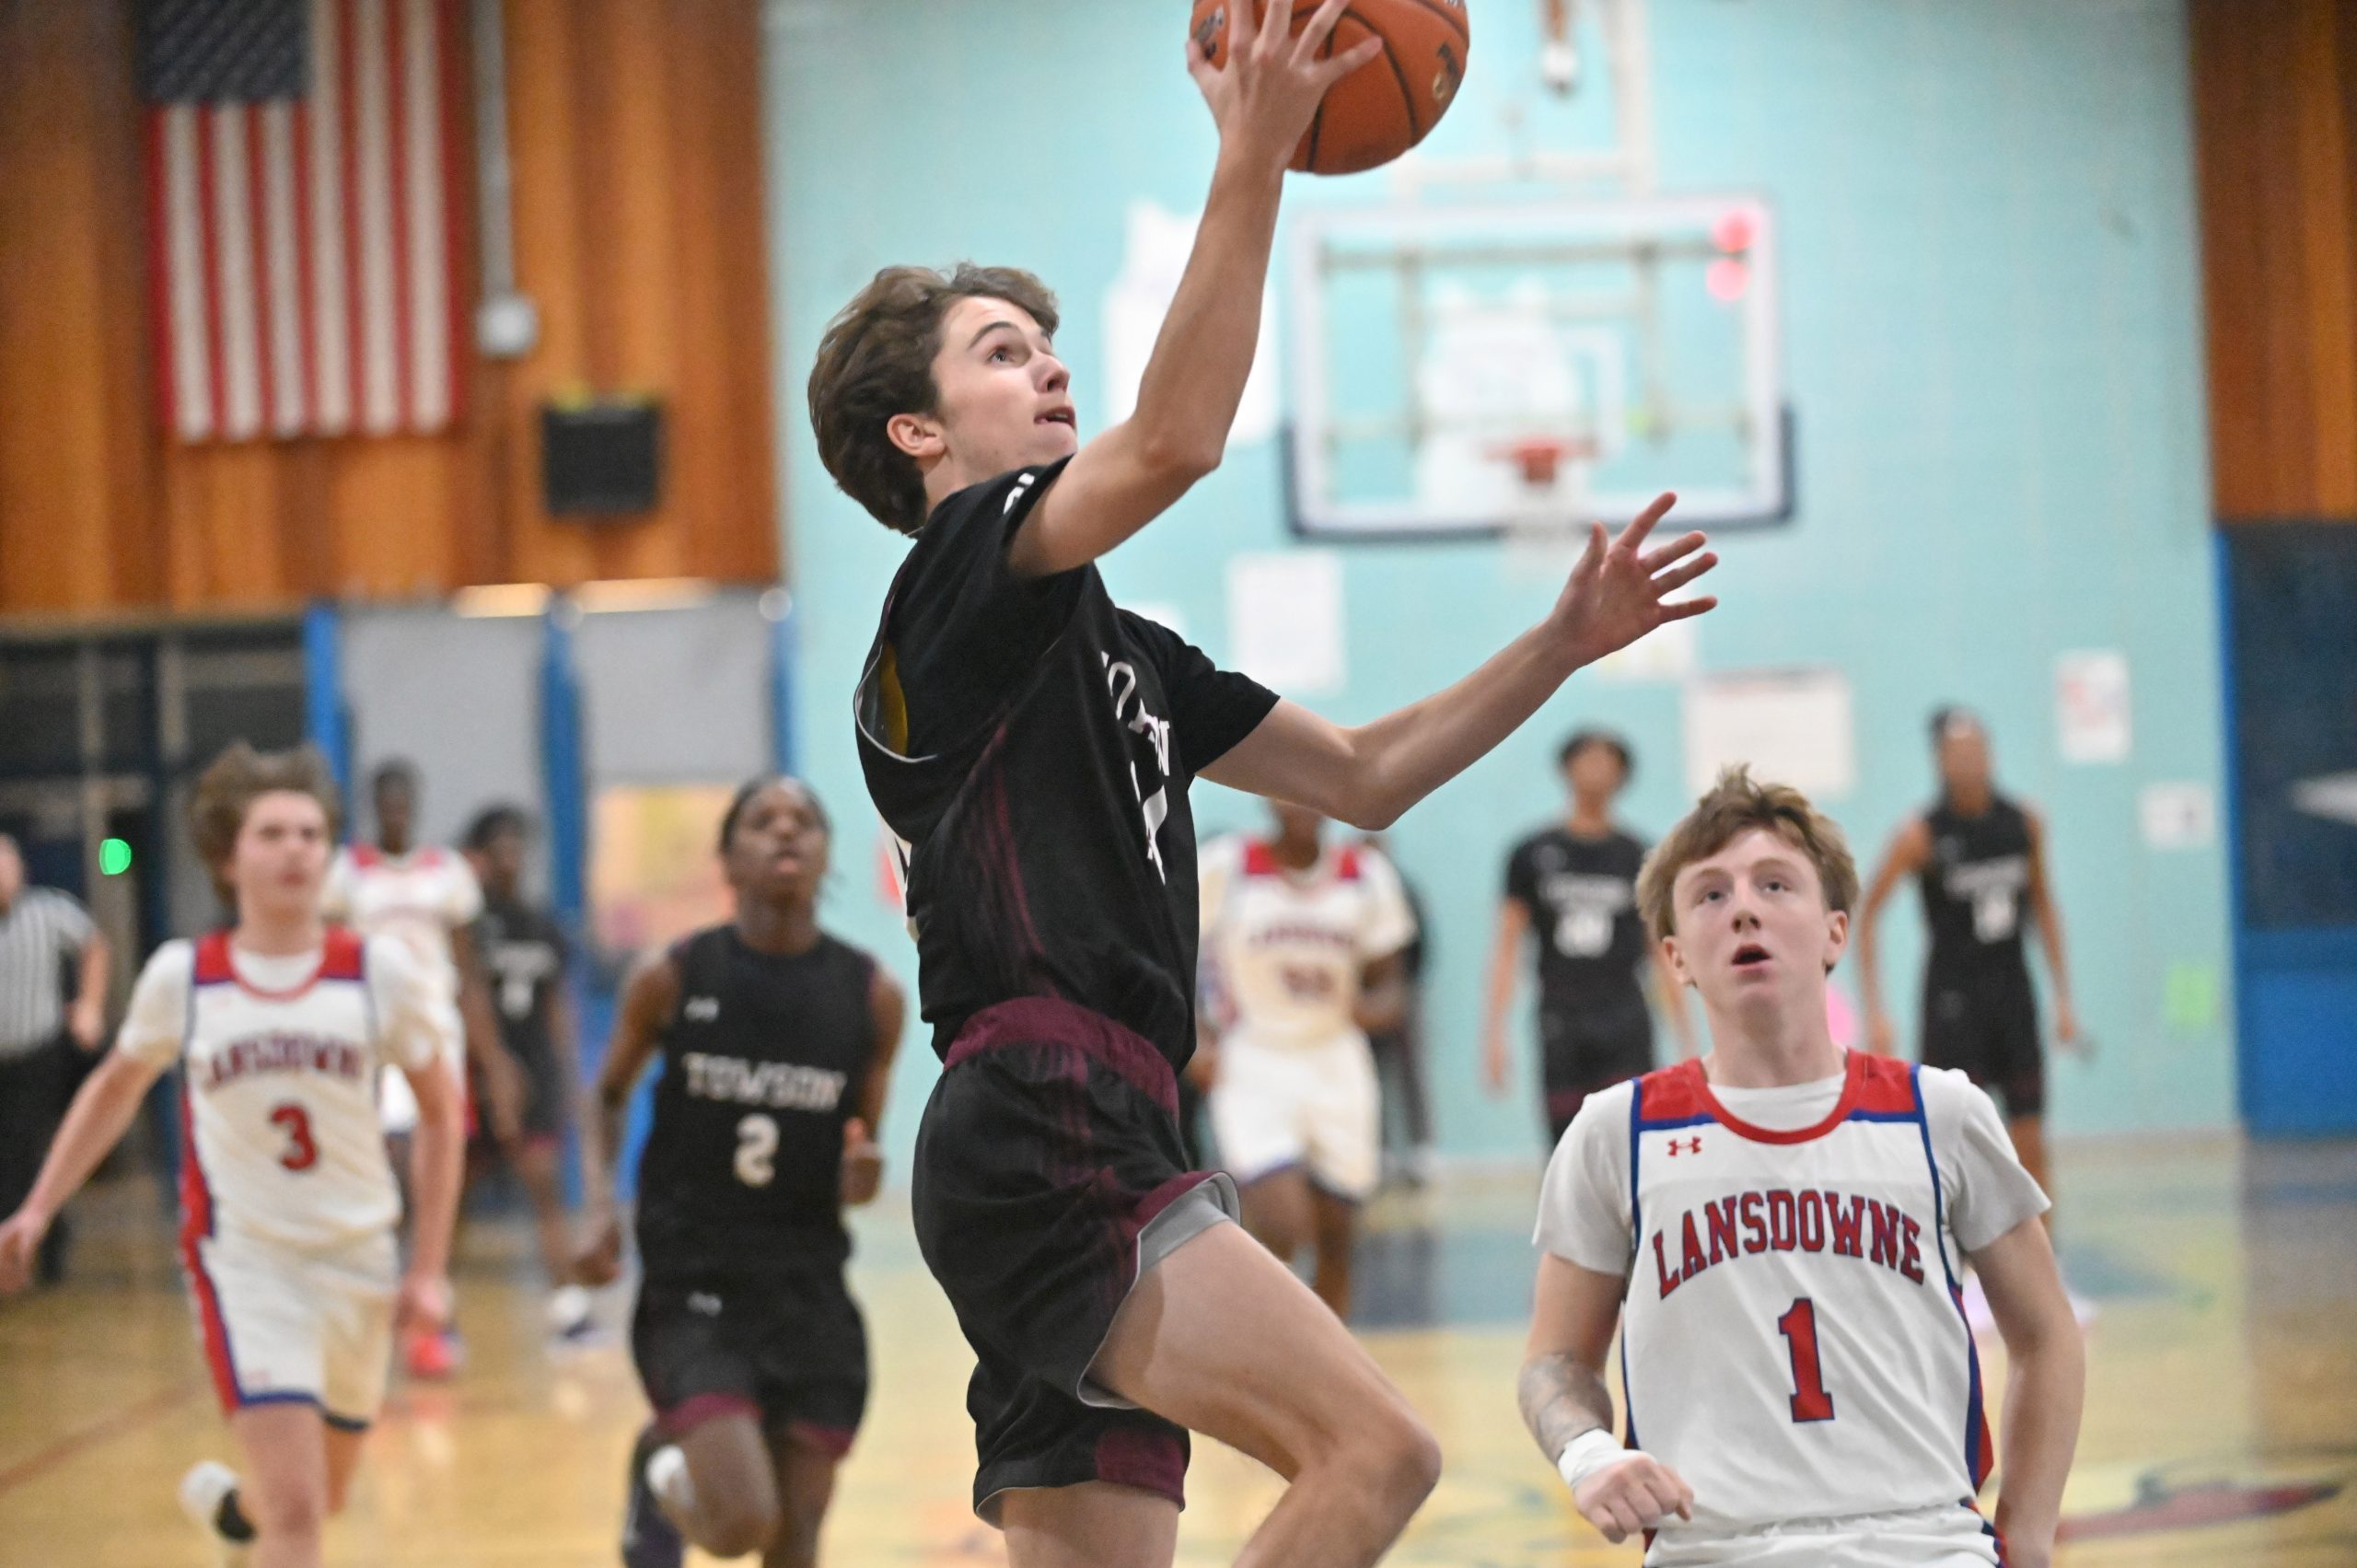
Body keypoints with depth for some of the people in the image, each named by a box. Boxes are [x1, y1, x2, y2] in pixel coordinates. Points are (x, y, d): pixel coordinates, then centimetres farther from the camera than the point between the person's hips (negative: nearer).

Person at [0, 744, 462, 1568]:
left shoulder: (380, 970, -7)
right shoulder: (181, 976, -7)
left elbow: (441, 1115, 4)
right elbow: (115, 1088, 13)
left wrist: (429, 1269, 1)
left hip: (359, 1254, 3)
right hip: (242, 1258, -3)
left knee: (320, 1497, 19)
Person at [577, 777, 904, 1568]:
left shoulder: (871, 996, 0)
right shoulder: (672, 980, -5)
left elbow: (863, 1141, 10)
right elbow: (609, 1096, 11)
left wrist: (863, 1175, -14)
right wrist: (602, 1206, -5)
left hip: (809, 1292, 3)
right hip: (692, 1285, -3)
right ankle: (663, 1469, 19)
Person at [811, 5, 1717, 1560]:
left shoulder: (1114, 650, 27)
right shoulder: (963, 567, 0)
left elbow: (1364, 774, 28)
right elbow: (1176, 440, -20)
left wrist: (1562, 645, 19)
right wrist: (1252, 158, -23)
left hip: (1090, 1160, 10)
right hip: (1037, 1131, -10)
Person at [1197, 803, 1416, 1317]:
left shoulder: (1366, 875, 4)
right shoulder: (1227, 867, -5)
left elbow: (1387, 983, 11)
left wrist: (1372, 1007, -12)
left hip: (1338, 1070, 4)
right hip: (1252, 1068, -4)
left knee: (1334, 1249, 6)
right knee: (1280, 1233, -20)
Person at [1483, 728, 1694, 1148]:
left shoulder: (1638, 857, 6)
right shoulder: (1533, 854, 5)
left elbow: (1661, 955, 9)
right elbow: (1507, 947, 5)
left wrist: (1686, 1039, 5)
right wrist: (1493, 1033, -3)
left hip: (1625, 1022, -1)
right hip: (1561, 1023, 1)